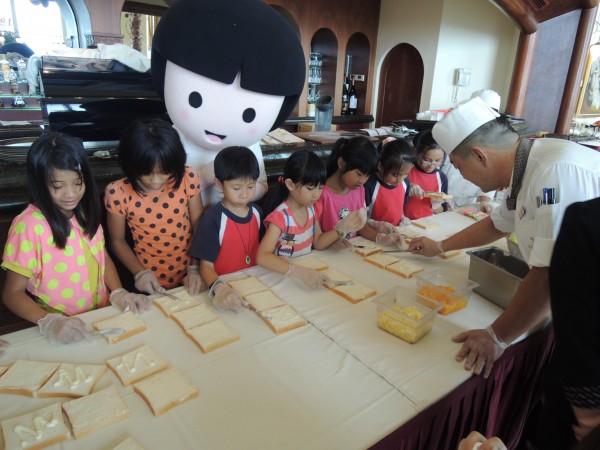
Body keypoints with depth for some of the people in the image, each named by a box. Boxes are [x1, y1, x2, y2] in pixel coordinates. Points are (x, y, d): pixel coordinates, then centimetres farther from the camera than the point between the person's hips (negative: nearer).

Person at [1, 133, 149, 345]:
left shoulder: (86, 212, 3)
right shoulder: (29, 225, -13)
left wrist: (118, 293, -4)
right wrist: (49, 323, -24)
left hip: (103, 317, 4)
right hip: (60, 328, -4)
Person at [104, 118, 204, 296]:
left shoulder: (187, 179, -12)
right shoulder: (118, 193, -14)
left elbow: (198, 227, -4)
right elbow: (117, 240, 0)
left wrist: (195, 268, -12)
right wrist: (139, 273, -11)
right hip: (151, 282, 0)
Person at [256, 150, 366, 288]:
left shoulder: (310, 208, -1)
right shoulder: (280, 216, -21)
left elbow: (318, 243, 9)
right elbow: (262, 257, -32)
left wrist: (342, 228, -7)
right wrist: (300, 271, -44)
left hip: (307, 268, 6)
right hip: (283, 276, -5)